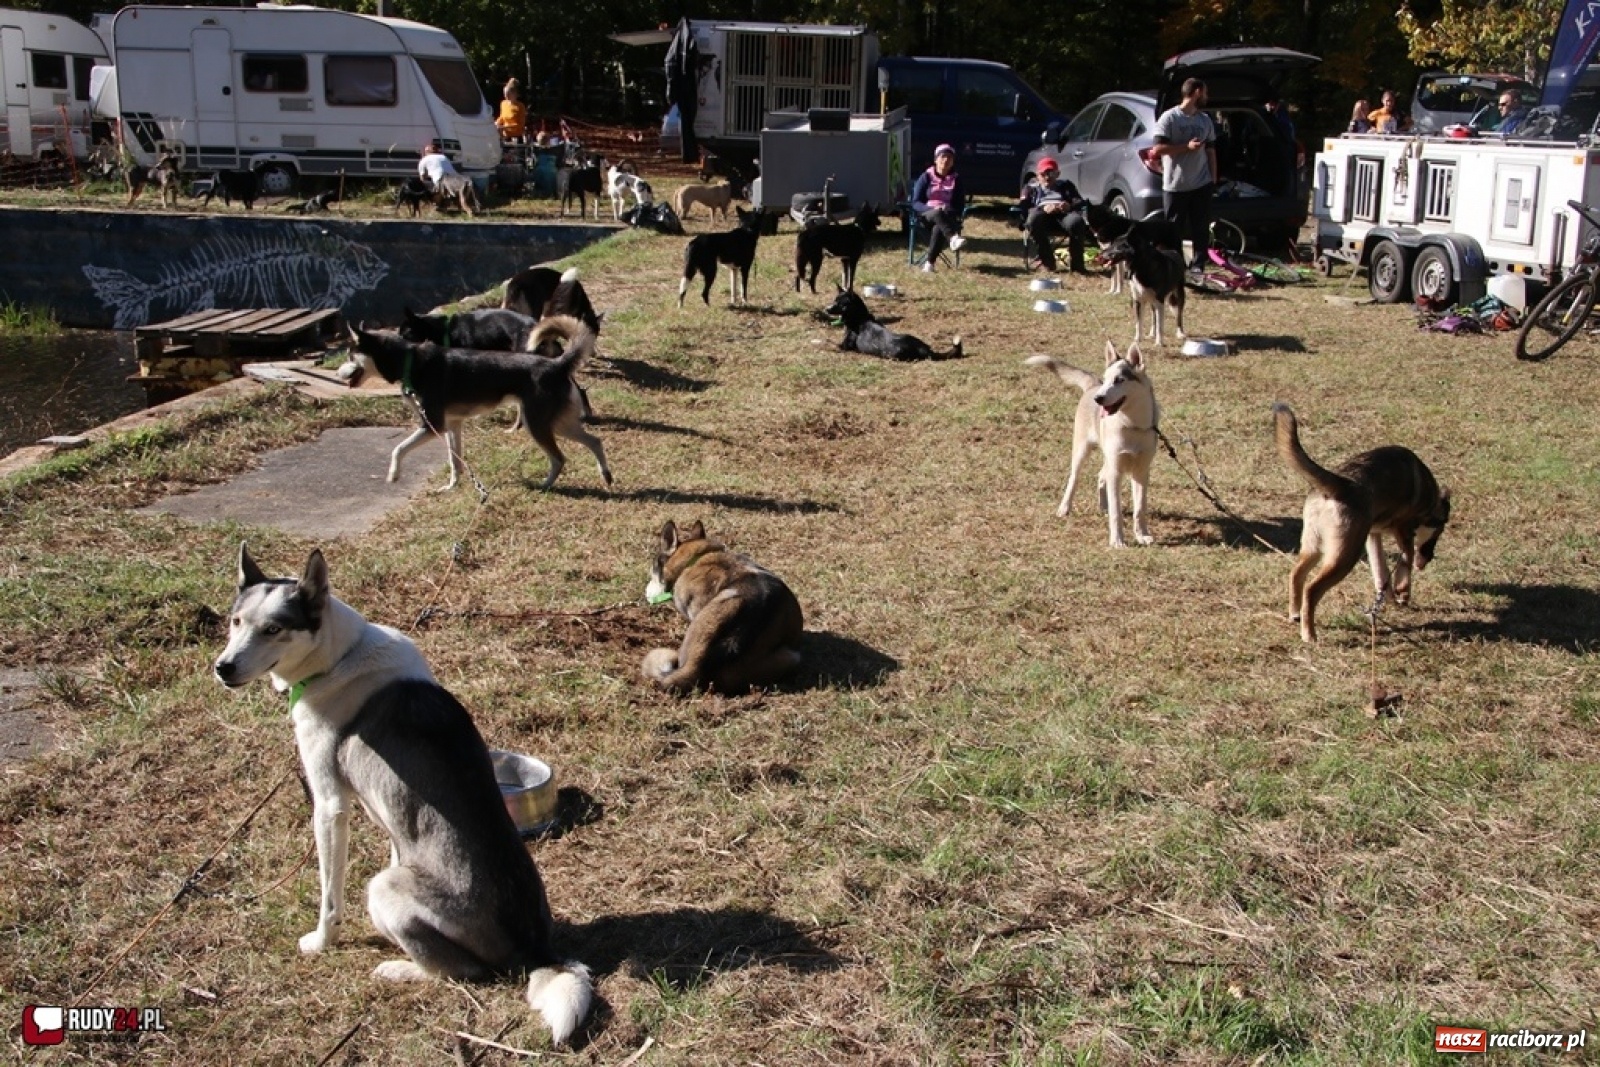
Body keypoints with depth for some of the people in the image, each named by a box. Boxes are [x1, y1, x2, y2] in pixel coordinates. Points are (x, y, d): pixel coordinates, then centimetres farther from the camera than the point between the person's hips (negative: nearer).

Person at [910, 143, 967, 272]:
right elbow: (915, 203, -1)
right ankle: (953, 238, -62)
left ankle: (929, 262, -39)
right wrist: (933, 209, -18)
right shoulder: (926, 177, 4)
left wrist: (948, 210, -15)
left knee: (938, 228, -37)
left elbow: (960, 206, 7)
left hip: (948, 218, 1)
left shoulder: (956, 179, 8)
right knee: (938, 213, -38)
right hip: (926, 215, -1)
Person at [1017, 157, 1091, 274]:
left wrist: (1070, 206, -14)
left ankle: (1076, 263, -23)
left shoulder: (1065, 185, 32)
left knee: (1076, 221, -36)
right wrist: (1043, 209, -14)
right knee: (1034, 218, -39)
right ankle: (1046, 261, -27)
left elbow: (1080, 202, 13)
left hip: (1063, 215, 1)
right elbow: (1023, 206, 7)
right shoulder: (1031, 187, 30)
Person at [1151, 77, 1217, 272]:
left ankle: (1197, 266, 9)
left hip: (1201, 185, 5)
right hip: (1175, 186, -5)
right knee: (1174, 228, 3)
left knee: (1201, 228, 3)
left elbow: (1210, 150, 17)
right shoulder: (1169, 117, -6)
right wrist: (1186, 147, -18)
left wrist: (1214, 179, 12)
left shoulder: (1205, 120, 12)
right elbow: (1158, 148, -11)